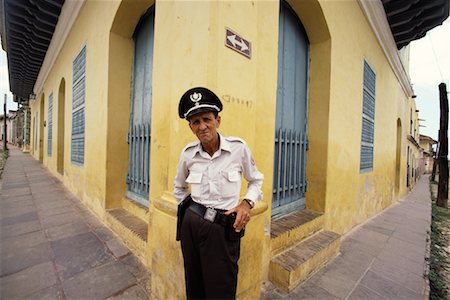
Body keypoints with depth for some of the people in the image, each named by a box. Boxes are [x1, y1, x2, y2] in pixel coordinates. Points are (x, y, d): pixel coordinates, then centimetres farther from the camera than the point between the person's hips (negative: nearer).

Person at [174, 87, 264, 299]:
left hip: (224, 228, -2)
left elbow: (256, 180, 4)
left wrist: (247, 203, -11)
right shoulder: (188, 153, -4)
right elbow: (179, 187, 16)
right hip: (191, 225, 3)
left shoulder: (238, 147, -12)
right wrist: (188, 207, 9)